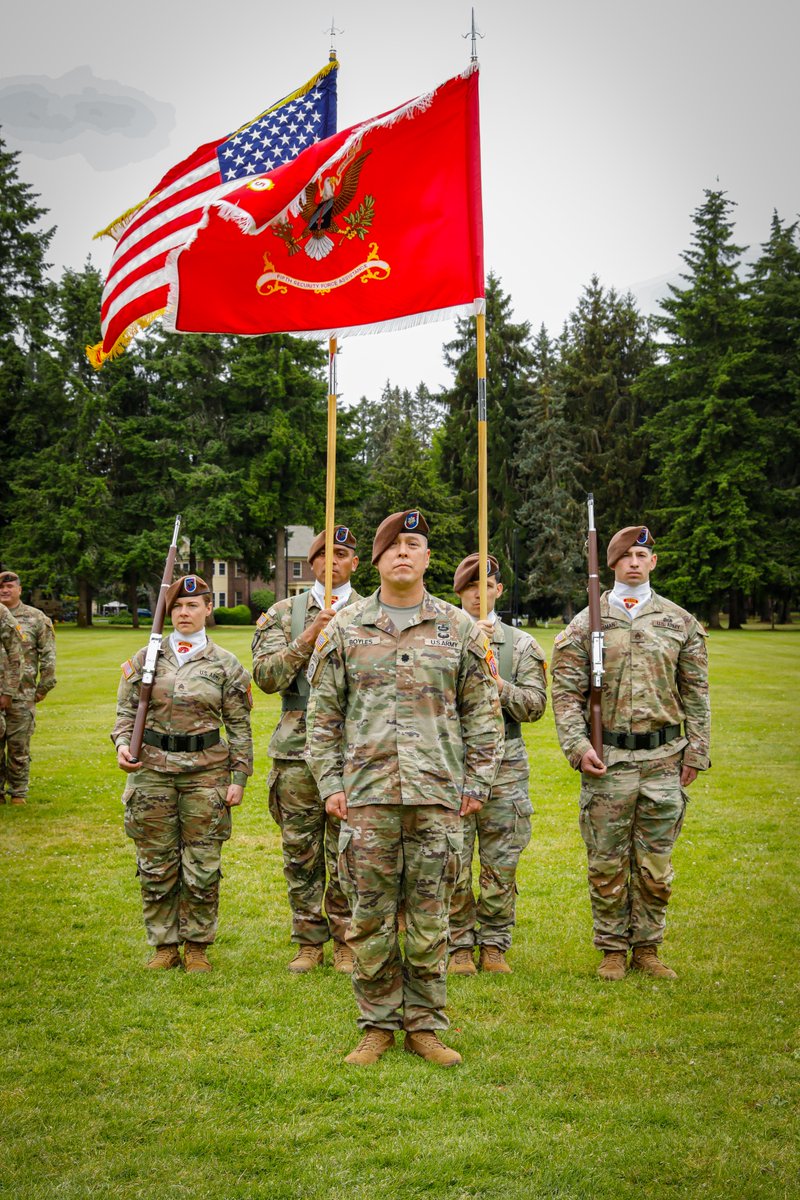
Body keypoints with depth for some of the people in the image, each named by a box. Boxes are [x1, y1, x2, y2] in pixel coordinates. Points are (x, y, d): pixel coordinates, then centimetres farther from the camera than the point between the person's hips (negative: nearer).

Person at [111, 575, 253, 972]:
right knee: (156, 866, 7)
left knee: (203, 868, 2)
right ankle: (164, 945, 21)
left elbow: (239, 727, 4)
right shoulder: (146, 658, 5)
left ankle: (197, 946, 19)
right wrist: (122, 743, -11)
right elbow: (126, 711, 9)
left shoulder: (225, 664, 2)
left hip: (206, 771, -1)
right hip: (152, 769, 1)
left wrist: (239, 778, 0)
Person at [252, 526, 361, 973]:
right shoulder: (284, 614, 9)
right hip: (298, 750, 1)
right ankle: (309, 941, 19)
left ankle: (346, 940, 16)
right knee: (301, 854, 6)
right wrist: (308, 637, -12)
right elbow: (266, 676, -2)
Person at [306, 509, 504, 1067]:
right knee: (371, 915, 5)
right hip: (366, 795, 0)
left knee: (429, 916, 5)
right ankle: (378, 1025, 18)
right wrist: (330, 783, 2)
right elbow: (323, 712, 9)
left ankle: (425, 1025, 18)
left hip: (438, 794, 0)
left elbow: (483, 713, 10)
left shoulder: (460, 629, 7)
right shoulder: (345, 628, 7)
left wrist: (476, 783, 4)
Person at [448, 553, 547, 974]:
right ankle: (460, 945, 13)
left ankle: (494, 944, 16)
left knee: (501, 862, 4)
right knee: (453, 861, 0)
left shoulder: (521, 644, 10)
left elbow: (535, 704, 4)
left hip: (504, 762, 1)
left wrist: (501, 687, -13)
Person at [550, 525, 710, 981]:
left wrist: (696, 752, 5)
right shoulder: (586, 624, 3)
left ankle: (647, 947, 21)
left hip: (663, 758, 1)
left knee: (655, 866, 7)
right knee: (607, 864, 5)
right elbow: (567, 692, 1)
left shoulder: (681, 623, 8)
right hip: (607, 759, -1)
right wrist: (577, 746, -10)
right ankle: (612, 949, 18)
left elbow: (696, 694, 10)